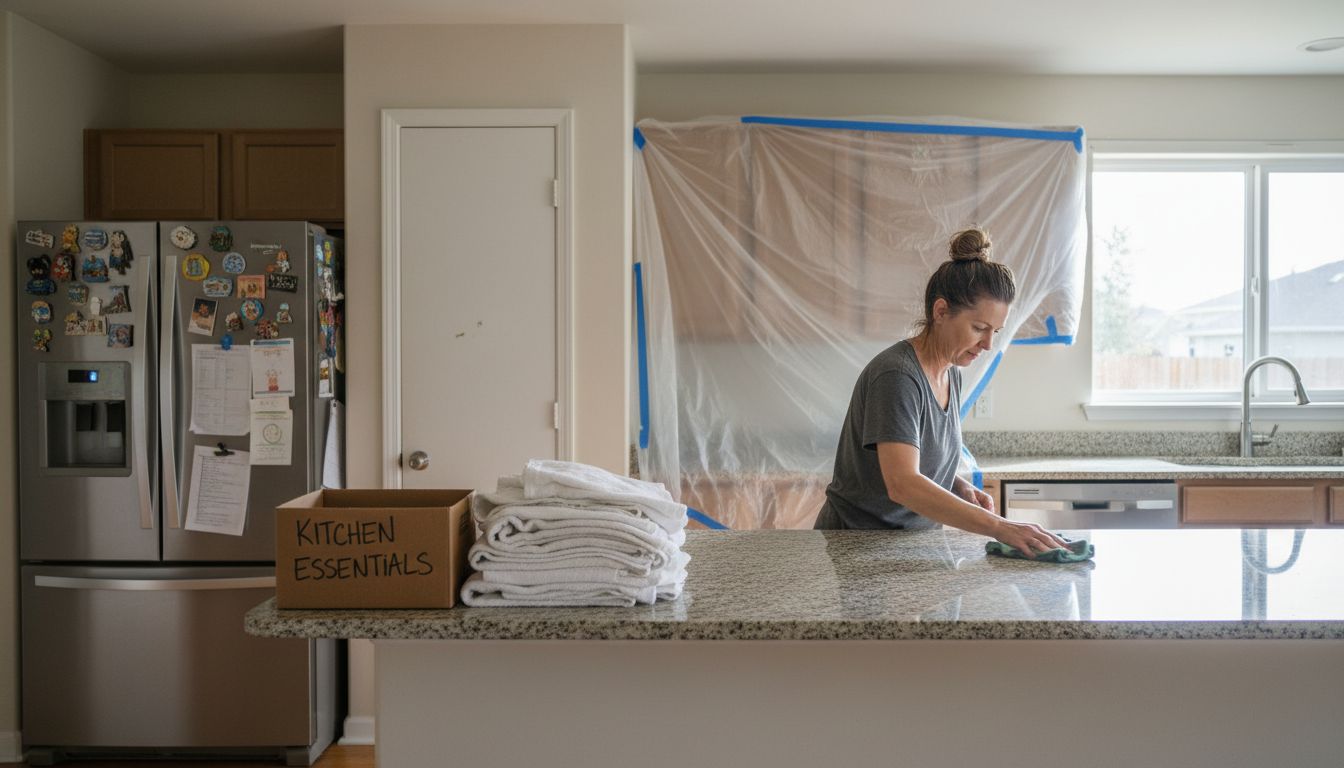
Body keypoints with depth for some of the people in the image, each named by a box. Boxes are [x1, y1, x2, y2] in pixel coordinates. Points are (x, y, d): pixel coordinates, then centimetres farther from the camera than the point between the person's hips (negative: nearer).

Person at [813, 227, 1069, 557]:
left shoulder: (951, 374, 6)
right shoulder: (896, 375, -20)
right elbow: (902, 483, -30)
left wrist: (961, 488, -1)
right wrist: (998, 527, -33)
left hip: (912, 542, 7)